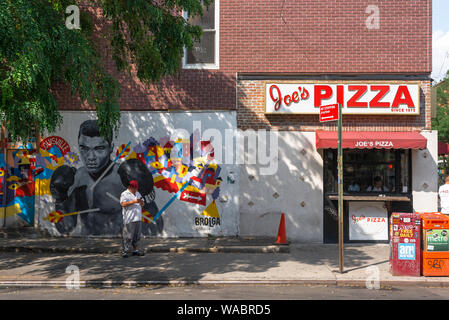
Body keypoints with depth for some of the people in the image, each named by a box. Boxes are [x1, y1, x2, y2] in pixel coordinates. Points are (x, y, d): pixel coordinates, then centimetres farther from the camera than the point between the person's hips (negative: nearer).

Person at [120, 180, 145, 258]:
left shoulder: (138, 194, 19)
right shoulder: (124, 194, -3)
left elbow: (142, 205, 22)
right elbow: (123, 204, -18)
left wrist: (141, 202, -2)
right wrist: (133, 201, -23)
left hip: (138, 218, 7)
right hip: (129, 219, -7)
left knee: (137, 235, 9)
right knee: (128, 236, -8)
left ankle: (136, 250, 17)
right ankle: (125, 251, -2)